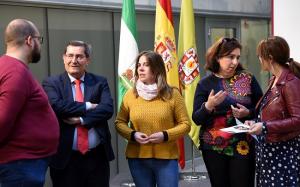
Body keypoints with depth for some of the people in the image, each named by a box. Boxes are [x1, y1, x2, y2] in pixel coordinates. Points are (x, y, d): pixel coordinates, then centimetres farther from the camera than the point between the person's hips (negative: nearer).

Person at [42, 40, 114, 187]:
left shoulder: (100, 82, 7)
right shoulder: (51, 83, 1)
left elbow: (107, 108, -8)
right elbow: (56, 106, -17)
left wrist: (81, 119, -17)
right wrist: (87, 106, -13)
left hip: (97, 157, 2)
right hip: (66, 158, -2)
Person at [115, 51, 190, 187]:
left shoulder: (172, 94, -1)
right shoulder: (130, 95, 4)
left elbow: (185, 124, 0)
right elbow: (120, 122, 10)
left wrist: (165, 135, -15)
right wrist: (133, 135, -10)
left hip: (166, 158, -2)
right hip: (137, 158, 2)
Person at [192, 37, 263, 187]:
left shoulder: (248, 79, 0)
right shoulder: (205, 83, 0)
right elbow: (196, 119, -3)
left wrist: (248, 113, -14)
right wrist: (208, 106, -21)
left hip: (243, 146, 0)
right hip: (213, 147, 1)